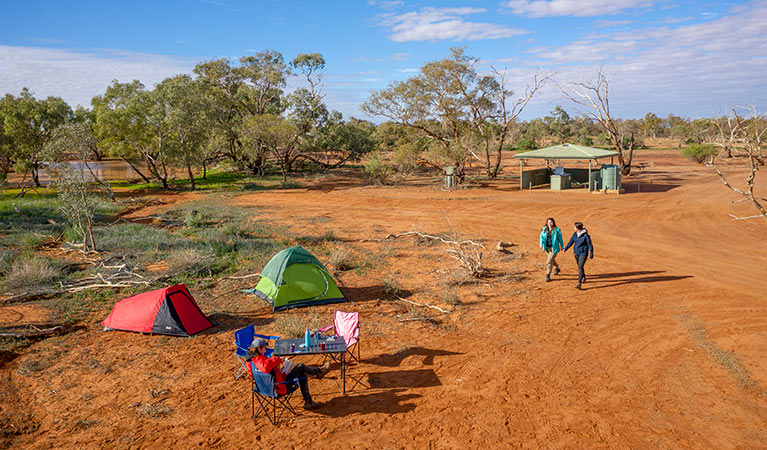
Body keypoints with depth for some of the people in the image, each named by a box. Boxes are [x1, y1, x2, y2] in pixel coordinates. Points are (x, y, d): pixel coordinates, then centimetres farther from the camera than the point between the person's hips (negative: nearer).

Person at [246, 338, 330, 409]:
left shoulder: (253, 359, 8)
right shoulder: (258, 359, -25)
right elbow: (265, 366, -49)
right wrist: (276, 359, -31)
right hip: (280, 387, -11)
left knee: (302, 375, 18)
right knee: (300, 366, -6)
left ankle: (308, 402, 22)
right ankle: (319, 371, 21)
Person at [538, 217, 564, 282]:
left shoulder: (557, 230, -7)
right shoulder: (544, 229, 1)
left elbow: (560, 238, 0)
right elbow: (542, 237, 0)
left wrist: (562, 246, 5)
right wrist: (541, 244, -15)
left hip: (554, 248, -5)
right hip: (547, 247, 5)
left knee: (549, 261, -12)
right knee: (552, 260, 23)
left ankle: (548, 275, -5)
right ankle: (556, 268, 51)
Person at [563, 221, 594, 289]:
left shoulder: (585, 235, -18)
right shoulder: (575, 234, 0)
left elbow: (590, 245, -12)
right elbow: (571, 241, 11)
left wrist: (591, 254, -10)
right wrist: (566, 248, 4)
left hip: (583, 253, -7)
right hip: (576, 253, 7)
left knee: (580, 267, -15)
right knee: (580, 266, 21)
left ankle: (579, 283, -18)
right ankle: (584, 277, 46)